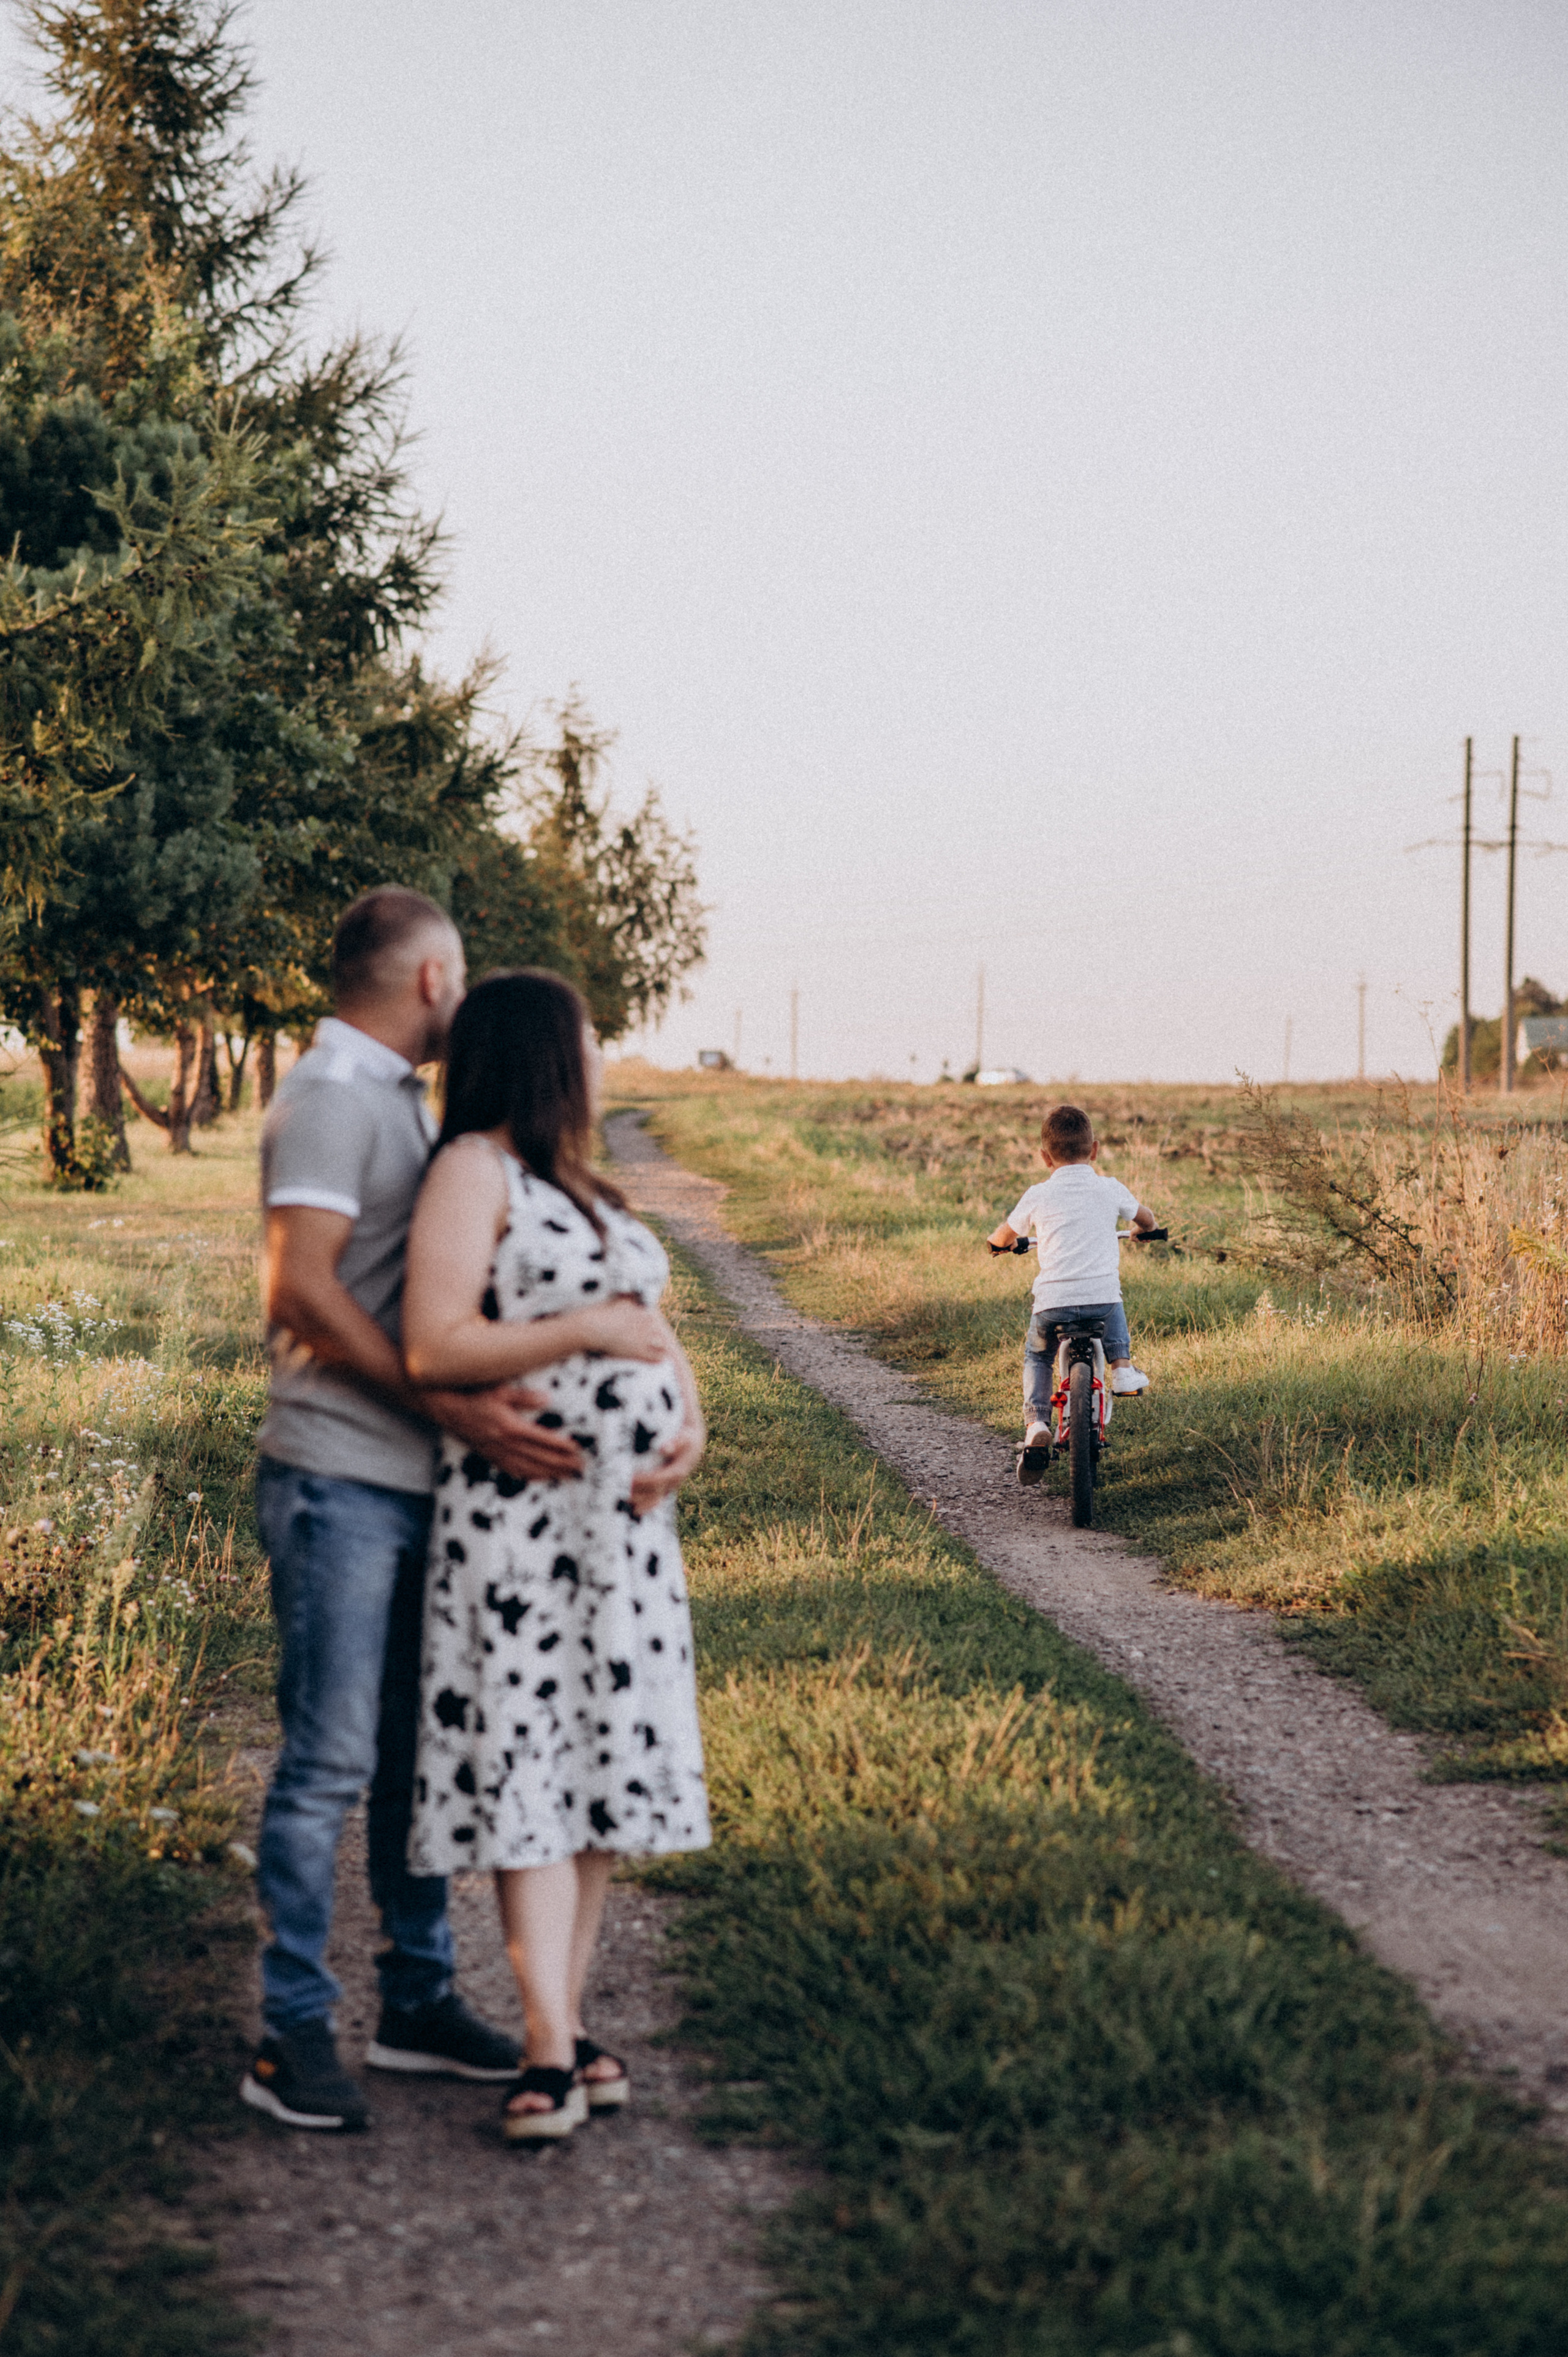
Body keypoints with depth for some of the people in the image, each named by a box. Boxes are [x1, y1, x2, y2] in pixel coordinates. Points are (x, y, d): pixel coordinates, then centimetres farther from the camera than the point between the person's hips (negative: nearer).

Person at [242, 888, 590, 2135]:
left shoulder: (404, 1101, 18)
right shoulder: (330, 1096, -12)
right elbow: (303, 1289, -21)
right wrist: (452, 1408, -25)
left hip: (417, 1482, 9)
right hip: (342, 1481, -9)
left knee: (417, 1749, 14)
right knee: (330, 1759, -6)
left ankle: (419, 2001, 24)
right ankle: (293, 2032, 1)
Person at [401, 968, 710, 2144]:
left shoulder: (587, 1188, 20)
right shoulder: (475, 1171, -6)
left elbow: (658, 1335, 19)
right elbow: (434, 1348, -16)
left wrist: (690, 1429, 0)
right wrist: (581, 1330, -19)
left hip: (627, 1517, 8)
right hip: (519, 1514, -8)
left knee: (603, 1762, 7)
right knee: (531, 1763, -9)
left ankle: (568, 2016, 14)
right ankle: (553, 2051, -12)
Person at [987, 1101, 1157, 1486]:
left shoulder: (1038, 1196, 6)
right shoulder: (1110, 1190, 8)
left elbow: (1003, 1238, 21)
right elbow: (1145, 1218, 29)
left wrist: (998, 1240, 45)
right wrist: (1147, 1229, 54)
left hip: (1053, 1304, -1)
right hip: (1103, 1299, 1)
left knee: (1037, 1356, 26)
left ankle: (1036, 1423, 5)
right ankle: (1122, 1367, 21)